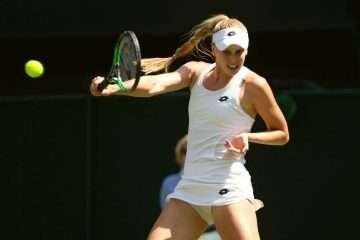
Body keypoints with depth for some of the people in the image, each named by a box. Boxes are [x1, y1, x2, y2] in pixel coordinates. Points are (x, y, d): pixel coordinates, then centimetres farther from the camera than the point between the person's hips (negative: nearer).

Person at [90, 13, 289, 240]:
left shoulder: (253, 84, -4)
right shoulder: (196, 72, 7)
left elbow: (282, 134, 6)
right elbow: (156, 84, -12)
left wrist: (248, 136, -13)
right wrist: (113, 88, -30)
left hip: (229, 190, -5)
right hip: (189, 190, 5)